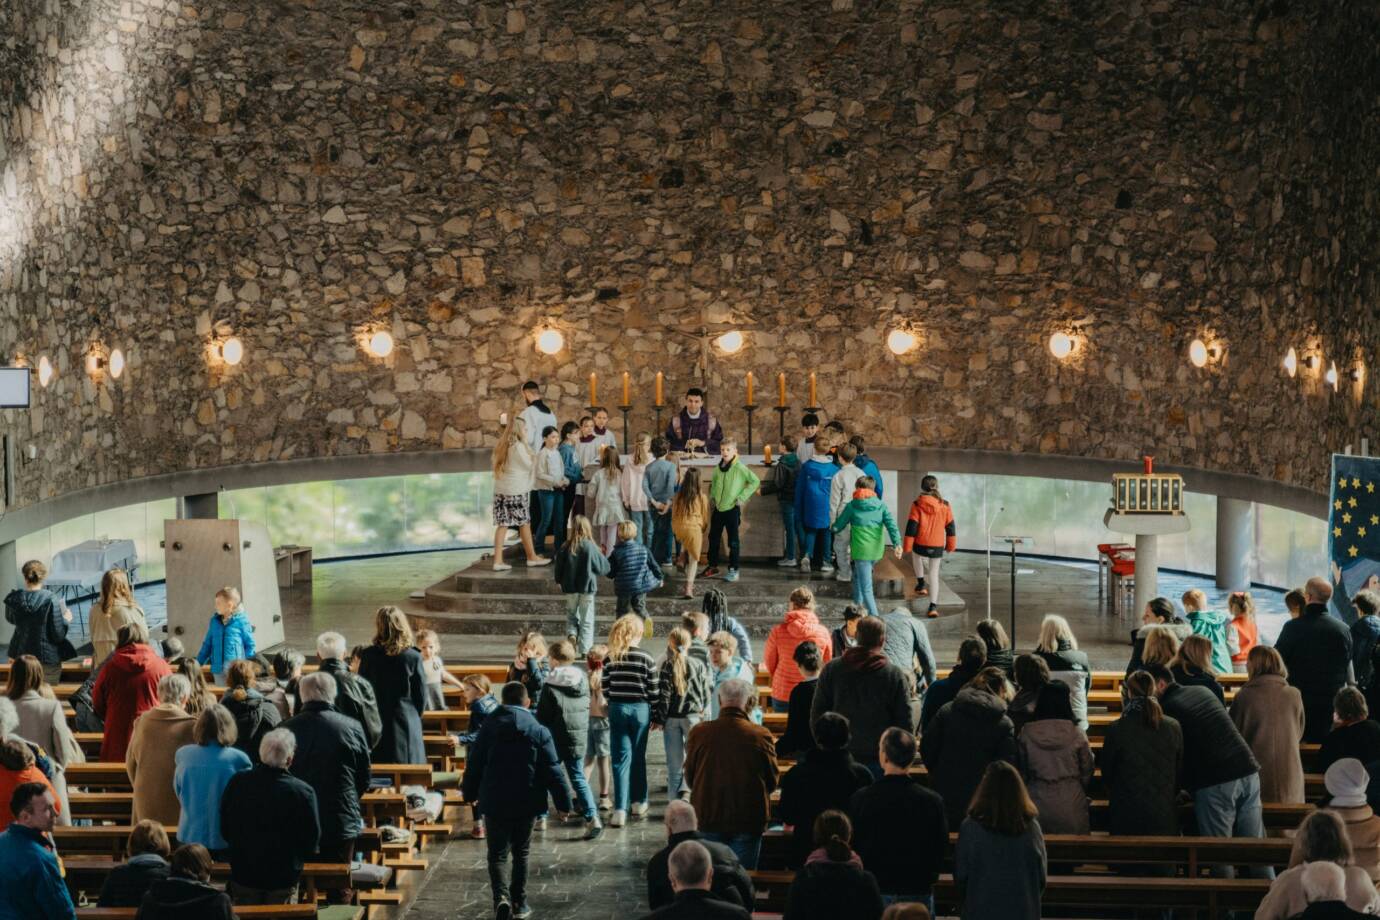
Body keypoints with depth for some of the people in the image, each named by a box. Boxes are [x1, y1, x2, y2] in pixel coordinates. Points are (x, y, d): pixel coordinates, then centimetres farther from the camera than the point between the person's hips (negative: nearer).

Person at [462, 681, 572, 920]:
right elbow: (552, 771, -5)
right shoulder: (539, 731, -5)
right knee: (521, 853, 16)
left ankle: (501, 895, -19)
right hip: (527, 803, 0)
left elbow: (474, 765, 4)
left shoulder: (489, 727, -2)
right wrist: (563, 802, 1)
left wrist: (470, 794, 18)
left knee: (498, 854, 4)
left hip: (495, 803, 0)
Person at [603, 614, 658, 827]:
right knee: (639, 757, 14)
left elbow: (605, 689, 1)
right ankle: (638, 803, 27)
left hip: (617, 709, 1)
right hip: (640, 709, -1)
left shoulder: (610, 659, -2)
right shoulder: (646, 660, -8)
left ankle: (620, 811, -7)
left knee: (621, 759, 1)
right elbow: (653, 692, -4)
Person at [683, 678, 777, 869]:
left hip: (707, 818, 1)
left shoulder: (699, 733, -10)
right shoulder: (761, 736, -14)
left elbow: (689, 778, 3)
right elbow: (771, 782, -1)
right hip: (749, 819, -1)